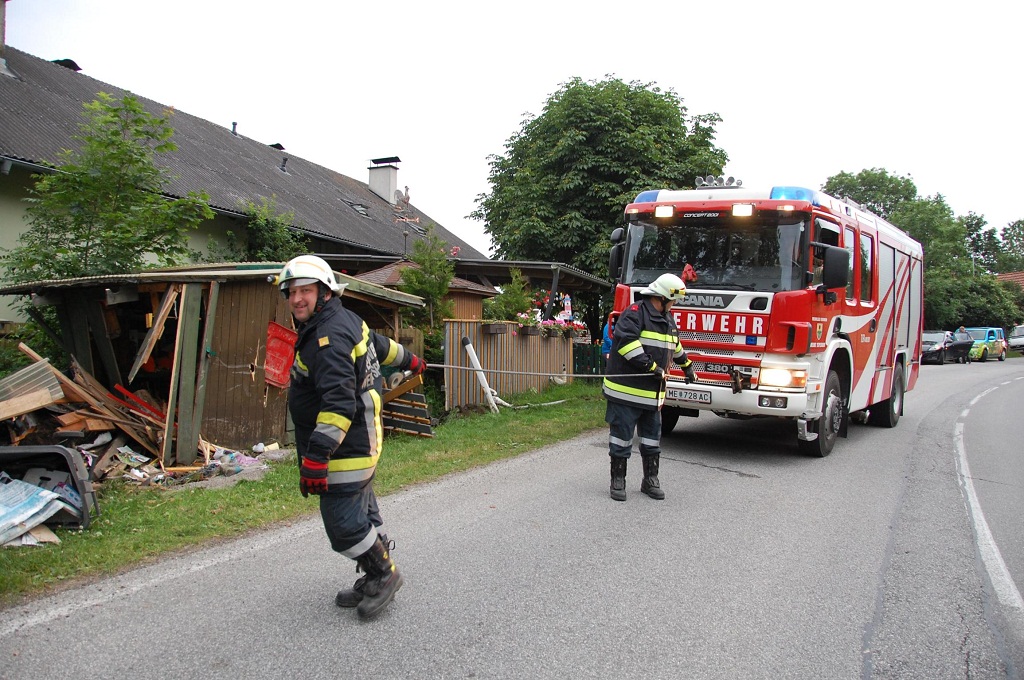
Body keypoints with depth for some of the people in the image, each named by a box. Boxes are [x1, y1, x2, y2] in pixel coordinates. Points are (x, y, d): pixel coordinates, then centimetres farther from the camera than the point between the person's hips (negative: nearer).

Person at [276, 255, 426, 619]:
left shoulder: (329, 338, -23)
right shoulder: (346, 321, 10)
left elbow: (339, 402, -32)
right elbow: (381, 344, 28)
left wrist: (316, 456, -35)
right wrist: (409, 360, 47)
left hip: (347, 448, -11)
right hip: (362, 441, 11)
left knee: (344, 523, -6)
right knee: (362, 513, 18)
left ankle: (385, 574, 13)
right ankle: (374, 579, 30)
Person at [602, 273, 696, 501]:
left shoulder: (667, 320, 17)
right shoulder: (635, 313, -11)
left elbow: (674, 346, 35)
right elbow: (625, 340, -26)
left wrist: (687, 366, 42)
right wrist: (651, 366, -26)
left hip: (652, 393, 8)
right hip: (626, 391, -8)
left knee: (652, 438, 13)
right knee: (621, 436, 0)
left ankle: (650, 480, 24)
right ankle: (618, 481, 11)